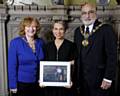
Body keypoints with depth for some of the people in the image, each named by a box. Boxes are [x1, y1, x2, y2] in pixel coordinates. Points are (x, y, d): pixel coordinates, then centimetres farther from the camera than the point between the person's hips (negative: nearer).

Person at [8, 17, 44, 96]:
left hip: (38, 84, 4)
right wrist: (13, 86, -12)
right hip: (22, 84, -3)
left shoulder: (40, 42, 0)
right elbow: (12, 66, -11)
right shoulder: (15, 42, -12)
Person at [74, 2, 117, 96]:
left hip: (99, 79, -4)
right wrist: (76, 77, 7)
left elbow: (112, 55, -12)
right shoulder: (78, 31, 9)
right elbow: (77, 55, 11)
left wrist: (108, 78, -15)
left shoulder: (106, 29, -9)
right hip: (81, 79, 5)